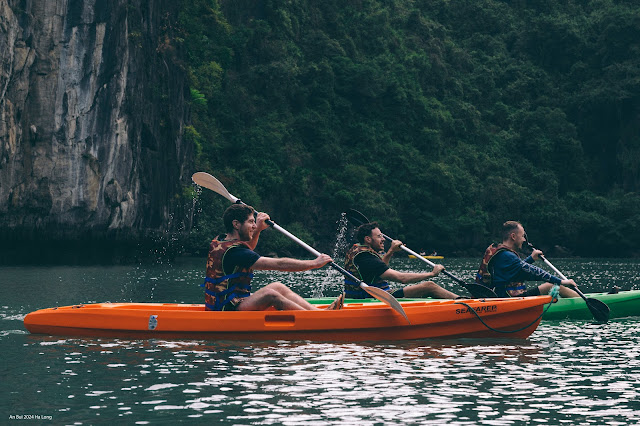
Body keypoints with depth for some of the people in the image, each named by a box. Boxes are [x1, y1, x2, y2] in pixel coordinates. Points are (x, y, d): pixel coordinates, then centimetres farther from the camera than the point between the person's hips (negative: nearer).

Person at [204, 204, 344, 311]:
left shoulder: (219, 241, 10)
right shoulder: (234, 251, -21)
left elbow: (247, 251, 35)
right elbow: (279, 264, -23)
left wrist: (257, 230, 19)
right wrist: (314, 263, -16)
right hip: (227, 310, -11)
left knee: (278, 287, 10)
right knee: (270, 295, -27)